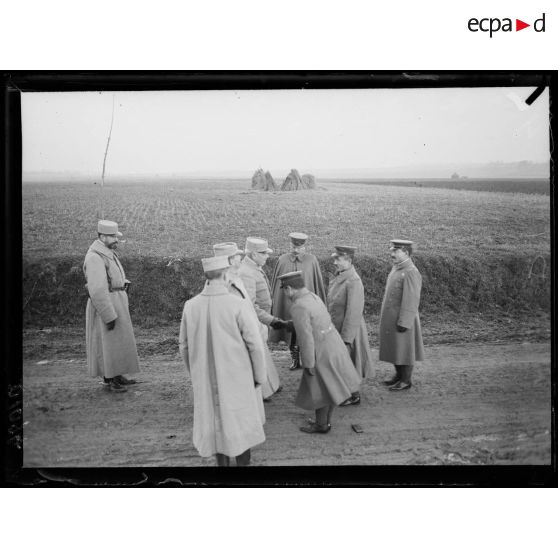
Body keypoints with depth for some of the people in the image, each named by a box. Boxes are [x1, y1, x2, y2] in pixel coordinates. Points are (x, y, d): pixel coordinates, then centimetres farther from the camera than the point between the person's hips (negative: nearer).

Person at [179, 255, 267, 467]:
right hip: (236, 378, -3)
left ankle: (222, 461, 33)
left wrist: (195, 373, 16)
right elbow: (255, 345, -15)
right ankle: (243, 461, 26)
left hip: (206, 380, 3)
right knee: (240, 421, 15)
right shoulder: (237, 305, -20)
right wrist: (259, 375, -1)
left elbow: (184, 346, 1)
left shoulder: (191, 306, -9)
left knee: (215, 420, 20)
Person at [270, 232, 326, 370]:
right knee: (291, 332, 9)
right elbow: (275, 281, 8)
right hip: (287, 302, 2)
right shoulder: (282, 260, 1)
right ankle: (294, 360, 23)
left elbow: (318, 282, 2)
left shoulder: (312, 260, -3)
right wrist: (273, 300, 8)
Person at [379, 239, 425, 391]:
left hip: (402, 319, -9)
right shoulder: (396, 268, 9)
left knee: (404, 349, 2)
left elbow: (411, 300, -22)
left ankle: (406, 380, 14)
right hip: (390, 318, 9)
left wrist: (404, 322, -22)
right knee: (394, 347, 17)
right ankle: (399, 375, 30)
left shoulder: (411, 272, -19)